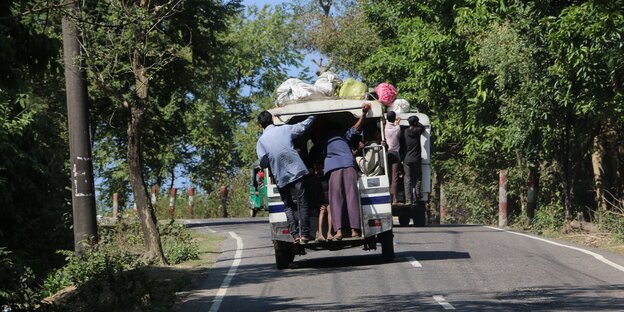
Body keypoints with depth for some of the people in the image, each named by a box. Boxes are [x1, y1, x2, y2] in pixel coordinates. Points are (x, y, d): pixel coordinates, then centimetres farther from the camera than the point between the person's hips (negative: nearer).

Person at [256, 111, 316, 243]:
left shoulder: (261, 141, 4)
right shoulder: (285, 129, 5)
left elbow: (263, 160, -7)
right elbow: (303, 126, 14)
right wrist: (313, 117, 31)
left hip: (280, 176, 1)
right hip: (297, 171, -1)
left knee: (288, 206, 13)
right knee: (302, 203, 4)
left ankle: (295, 234, -1)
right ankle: (304, 233, -3)